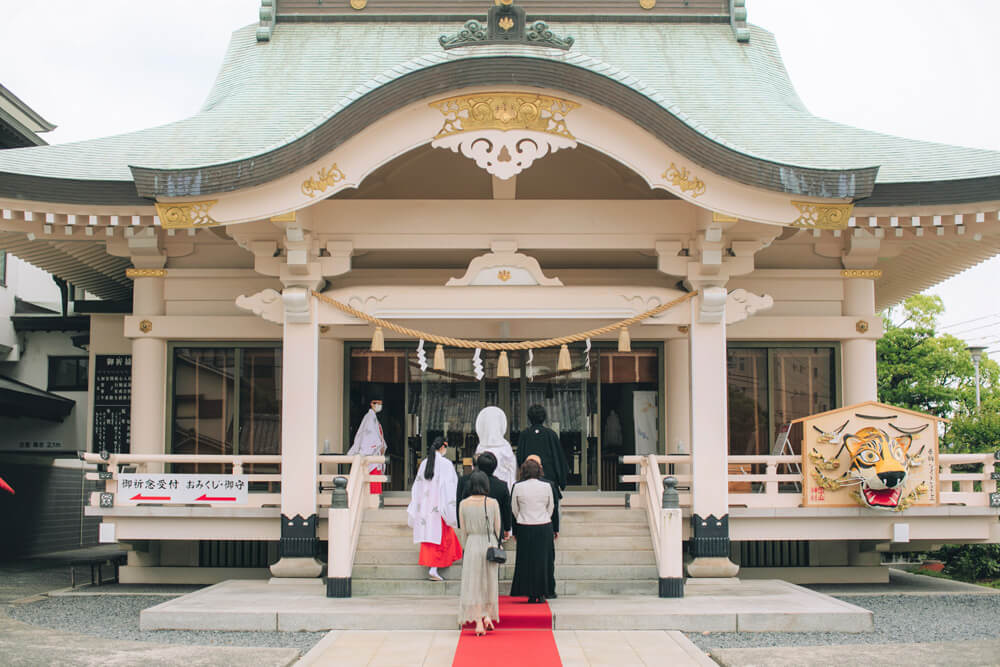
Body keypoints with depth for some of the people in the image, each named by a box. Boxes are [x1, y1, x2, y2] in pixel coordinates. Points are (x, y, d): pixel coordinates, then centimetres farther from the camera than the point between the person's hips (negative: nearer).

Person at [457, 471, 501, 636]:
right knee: (490, 581, 17)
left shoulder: (464, 504, -4)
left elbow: (463, 531, 3)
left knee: (474, 584, 5)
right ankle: (488, 615, 8)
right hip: (490, 545, 0)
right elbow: (498, 528, 1)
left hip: (472, 544, 0)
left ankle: (478, 622, 2)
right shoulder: (493, 503, -6)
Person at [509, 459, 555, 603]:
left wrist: (515, 530, 17)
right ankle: (541, 594, 11)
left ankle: (531, 595, 8)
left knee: (526, 561, 8)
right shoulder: (547, 486, -4)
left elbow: (514, 509, 3)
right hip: (544, 528, 1)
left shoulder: (517, 487, -7)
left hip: (525, 528, -1)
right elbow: (551, 507, 6)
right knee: (543, 560, 10)